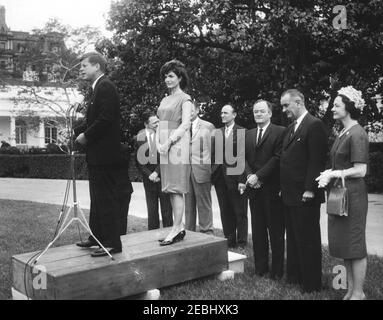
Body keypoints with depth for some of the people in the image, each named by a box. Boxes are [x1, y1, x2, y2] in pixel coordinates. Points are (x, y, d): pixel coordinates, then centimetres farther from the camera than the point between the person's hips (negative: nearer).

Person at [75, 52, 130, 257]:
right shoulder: (98, 88, 18)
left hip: (105, 155, -10)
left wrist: (86, 136, -14)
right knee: (97, 199, 17)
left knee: (107, 199, -5)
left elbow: (105, 119, -22)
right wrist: (76, 132, 6)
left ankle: (112, 243, 2)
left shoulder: (105, 87, -13)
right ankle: (97, 237, 29)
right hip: (97, 156, 10)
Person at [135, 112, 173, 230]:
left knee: (166, 209, 3)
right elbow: (139, 161, 2)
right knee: (151, 210, 9)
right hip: (149, 178, 2)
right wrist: (149, 175, -8)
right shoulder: (139, 137, -1)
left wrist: (156, 172, -10)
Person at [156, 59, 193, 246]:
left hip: (177, 144, -8)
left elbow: (185, 125, -12)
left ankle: (176, 229, -6)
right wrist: (158, 142, 4)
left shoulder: (184, 99, -2)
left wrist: (169, 142, -17)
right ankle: (179, 228, 13)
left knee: (176, 188, -9)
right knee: (170, 189, 7)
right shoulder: (165, 100, 20)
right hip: (165, 146, 8)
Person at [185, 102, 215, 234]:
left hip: (201, 170, -4)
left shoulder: (208, 127, 2)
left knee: (204, 204, 0)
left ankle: (207, 232, 8)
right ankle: (189, 232, 18)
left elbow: (213, 149, 1)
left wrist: (212, 170, -3)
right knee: (188, 203, 10)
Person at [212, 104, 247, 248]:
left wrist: (242, 180, -14)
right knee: (225, 212, 12)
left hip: (236, 177, -5)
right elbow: (214, 155, 11)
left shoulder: (242, 132, -6)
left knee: (240, 212, 5)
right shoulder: (217, 133, 11)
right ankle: (229, 240, 24)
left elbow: (244, 157, -10)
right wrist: (213, 174, 3)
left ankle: (241, 242, 16)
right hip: (220, 177, 5)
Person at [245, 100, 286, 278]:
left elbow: (277, 158, -12)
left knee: (276, 231, 2)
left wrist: (258, 176, -15)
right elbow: (244, 158, 13)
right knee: (257, 230, 11)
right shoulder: (248, 135, 16)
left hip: (272, 189, -6)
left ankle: (277, 270, 11)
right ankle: (260, 267, 20)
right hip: (254, 189, 6)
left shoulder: (280, 132, -4)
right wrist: (249, 175, -6)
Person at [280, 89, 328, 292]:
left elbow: (317, 160, -17)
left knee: (308, 240, 2)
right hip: (290, 195, 9)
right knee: (293, 239, 17)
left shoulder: (314, 125, -12)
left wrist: (310, 190, -20)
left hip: (305, 196, -9)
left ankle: (311, 283, 13)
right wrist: (283, 188, 12)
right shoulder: (291, 128, 16)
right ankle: (294, 277, 29)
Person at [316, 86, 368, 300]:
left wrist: (333, 174, -15)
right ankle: (350, 290, 25)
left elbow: (360, 171, -18)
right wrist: (329, 173, 1)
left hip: (352, 194, -9)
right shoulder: (343, 133, 14)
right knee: (343, 244, 13)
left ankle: (358, 293, 14)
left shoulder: (357, 134, -14)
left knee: (355, 245, 1)